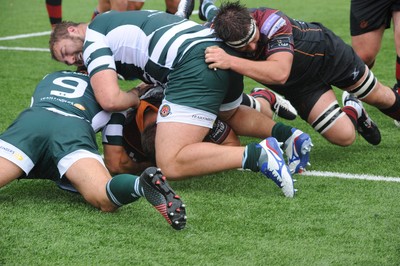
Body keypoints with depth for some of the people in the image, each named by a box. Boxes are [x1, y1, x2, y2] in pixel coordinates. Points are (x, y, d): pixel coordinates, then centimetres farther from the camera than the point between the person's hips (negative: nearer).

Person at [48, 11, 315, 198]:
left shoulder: (92, 39, 6)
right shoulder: (117, 20, 32)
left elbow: (110, 100, -7)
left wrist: (138, 98, 12)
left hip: (194, 64, -10)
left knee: (172, 164, -16)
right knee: (231, 114, 42)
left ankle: (258, 155, -28)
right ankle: (287, 133, 21)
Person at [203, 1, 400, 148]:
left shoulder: (272, 22, -43)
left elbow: (280, 73, -58)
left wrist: (230, 62, -65)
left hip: (327, 51, -3)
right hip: (299, 84, 3)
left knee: (380, 97, 17)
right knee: (344, 137, -6)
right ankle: (353, 111, 28)